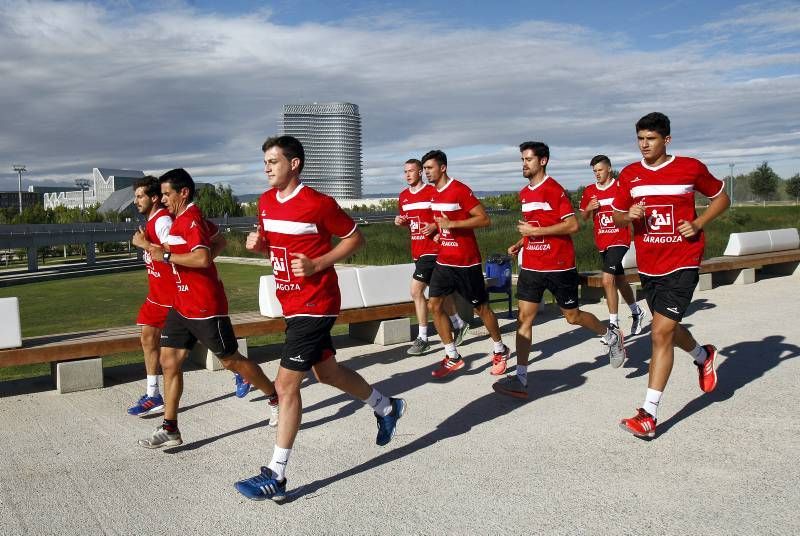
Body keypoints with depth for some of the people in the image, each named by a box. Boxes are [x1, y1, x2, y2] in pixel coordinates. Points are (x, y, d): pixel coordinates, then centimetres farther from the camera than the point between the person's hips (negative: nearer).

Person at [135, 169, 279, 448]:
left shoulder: (191, 219, -17)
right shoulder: (181, 219, 13)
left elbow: (202, 258, -31)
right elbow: (219, 241, 24)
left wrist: (166, 255, -23)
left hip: (205, 306, -9)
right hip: (182, 305, 9)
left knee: (230, 360, 4)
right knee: (169, 361, 4)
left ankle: (276, 399, 24)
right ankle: (169, 429, 10)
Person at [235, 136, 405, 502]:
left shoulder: (318, 204, -16)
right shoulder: (266, 201, 6)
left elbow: (355, 238, -7)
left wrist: (317, 264, -18)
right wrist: (257, 243, -3)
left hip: (314, 305, -9)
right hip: (291, 303, 9)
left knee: (286, 384, -9)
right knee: (328, 372, 22)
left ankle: (276, 477, 1)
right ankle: (387, 408, 45)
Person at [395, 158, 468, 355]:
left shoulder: (432, 192, -9)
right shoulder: (403, 196, 12)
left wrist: (434, 226, -22)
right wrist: (399, 221, 2)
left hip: (431, 248, -8)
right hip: (416, 250, 8)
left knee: (416, 290, -13)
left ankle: (423, 338, -5)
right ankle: (459, 324, 34)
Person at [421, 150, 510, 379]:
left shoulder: (460, 190, -15)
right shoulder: (433, 193, 9)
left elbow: (485, 219, -18)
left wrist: (451, 224, -24)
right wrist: (438, 231, 6)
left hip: (466, 262, -7)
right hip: (443, 260, 7)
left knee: (481, 307, 5)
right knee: (435, 305, -1)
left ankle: (500, 351, 25)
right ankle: (452, 357, 8)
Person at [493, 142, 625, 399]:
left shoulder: (554, 189, -12)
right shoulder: (524, 193, 11)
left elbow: (573, 225, -18)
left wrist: (536, 231, -20)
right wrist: (520, 243, 9)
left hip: (558, 266, -6)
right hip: (531, 265, 6)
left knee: (572, 316, 7)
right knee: (524, 318, -2)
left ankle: (611, 335, 37)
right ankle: (521, 378, -2)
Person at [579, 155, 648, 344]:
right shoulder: (589, 191, 7)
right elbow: (584, 217, 16)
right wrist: (588, 208, -4)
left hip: (619, 239, -6)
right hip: (602, 242, 6)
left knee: (608, 279, -19)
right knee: (619, 280, 19)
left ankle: (614, 325, -11)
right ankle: (637, 313, 40)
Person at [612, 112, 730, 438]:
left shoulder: (690, 168, -4)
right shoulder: (629, 175, 4)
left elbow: (721, 198, 10)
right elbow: (617, 215, 13)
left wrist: (698, 223, -7)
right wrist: (629, 216, -10)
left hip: (682, 263, -5)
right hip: (648, 265, 5)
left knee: (661, 332, -13)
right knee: (668, 328, 19)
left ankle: (649, 414, -9)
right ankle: (703, 356, 54)